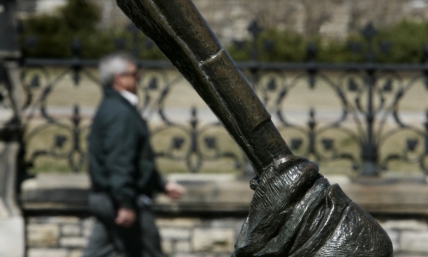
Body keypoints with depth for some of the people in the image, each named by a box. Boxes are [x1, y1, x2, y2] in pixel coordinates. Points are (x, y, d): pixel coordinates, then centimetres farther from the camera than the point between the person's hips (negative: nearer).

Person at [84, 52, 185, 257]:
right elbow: (119, 162, -23)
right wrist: (126, 203, -26)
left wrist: (163, 185, 27)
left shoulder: (109, 109, 20)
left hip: (104, 200, 10)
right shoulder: (121, 113, -15)